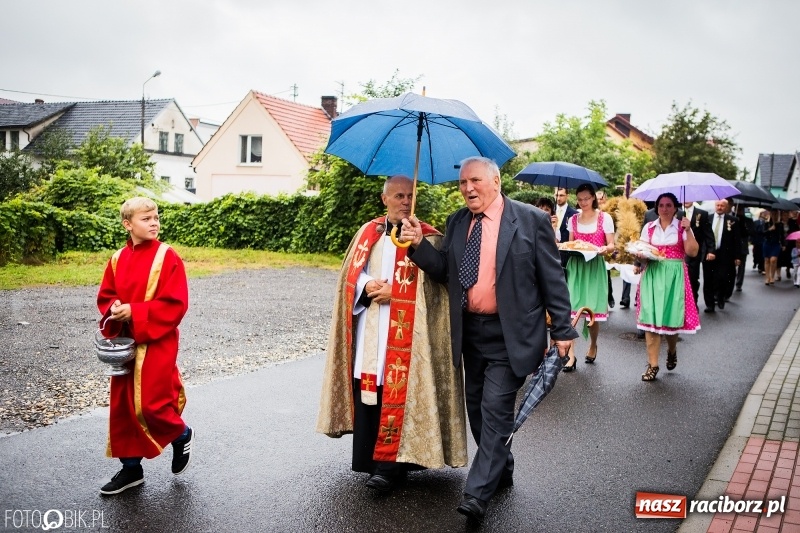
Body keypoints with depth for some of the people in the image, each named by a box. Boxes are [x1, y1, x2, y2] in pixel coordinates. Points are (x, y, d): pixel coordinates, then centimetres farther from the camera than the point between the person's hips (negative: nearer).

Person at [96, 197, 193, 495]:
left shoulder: (168, 257, -10)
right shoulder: (118, 259, 5)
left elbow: (176, 303, -15)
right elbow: (105, 297, 11)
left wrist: (134, 312, -21)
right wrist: (113, 312, -11)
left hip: (157, 344, -6)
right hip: (125, 344, 6)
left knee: (150, 403, -8)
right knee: (122, 406, 10)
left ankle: (182, 435, 24)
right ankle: (131, 468, 24)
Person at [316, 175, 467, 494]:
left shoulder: (428, 238, -3)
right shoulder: (368, 232, 11)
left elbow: (431, 287, -8)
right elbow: (351, 272, 11)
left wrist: (392, 292, -14)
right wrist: (367, 286, -9)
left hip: (403, 335, -4)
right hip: (368, 330, 4)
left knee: (397, 391, -4)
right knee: (367, 390, 8)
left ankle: (390, 464, 5)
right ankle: (369, 457, 23)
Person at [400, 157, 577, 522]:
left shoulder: (531, 220, -8)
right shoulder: (457, 222, 7)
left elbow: (553, 278, -6)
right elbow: (446, 271, 7)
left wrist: (561, 330, -7)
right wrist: (419, 245, -9)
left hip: (509, 334, -6)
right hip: (470, 331, 6)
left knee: (496, 410, -7)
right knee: (477, 409, 16)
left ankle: (478, 492, 1)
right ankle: (501, 471, 36)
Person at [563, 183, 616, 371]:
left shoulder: (604, 218, 0)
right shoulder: (573, 219, 9)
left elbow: (611, 246, -1)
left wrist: (604, 249, -22)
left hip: (595, 266, -2)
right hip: (575, 266, 2)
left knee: (593, 309, 2)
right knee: (571, 307, -9)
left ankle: (593, 345, 30)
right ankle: (571, 353, -7)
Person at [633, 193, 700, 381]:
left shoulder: (682, 227, 4)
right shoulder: (649, 227, 9)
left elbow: (692, 252, -7)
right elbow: (641, 252, 7)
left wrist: (688, 230, -15)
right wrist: (642, 255, -15)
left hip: (674, 277, -1)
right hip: (653, 275, 1)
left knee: (672, 317, -1)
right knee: (651, 317, -4)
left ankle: (672, 350, 32)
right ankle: (653, 364, 2)